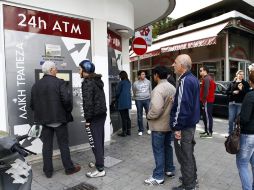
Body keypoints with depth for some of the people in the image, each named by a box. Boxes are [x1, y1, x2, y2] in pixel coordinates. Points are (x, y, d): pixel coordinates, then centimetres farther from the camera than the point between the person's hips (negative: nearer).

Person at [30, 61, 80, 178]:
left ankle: (48, 171, 22)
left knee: (47, 145, 13)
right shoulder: (60, 83, -12)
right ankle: (69, 168, 20)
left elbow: (32, 104, 6)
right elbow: (66, 99, -22)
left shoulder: (36, 85, 5)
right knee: (63, 144, 8)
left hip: (44, 120, 5)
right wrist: (68, 110, -5)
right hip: (59, 118, -4)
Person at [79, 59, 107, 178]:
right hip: (102, 114, 10)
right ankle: (100, 162, 33)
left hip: (94, 116, -10)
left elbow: (88, 102, -21)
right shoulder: (97, 80, 13)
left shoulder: (87, 82, -15)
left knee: (95, 142, -2)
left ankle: (100, 169, 5)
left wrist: (87, 119, -15)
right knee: (99, 140, 19)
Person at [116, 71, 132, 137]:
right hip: (128, 102, 8)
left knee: (123, 117, -2)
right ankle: (128, 131, 21)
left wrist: (117, 99, 9)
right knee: (127, 116, 15)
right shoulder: (129, 82, 11)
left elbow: (118, 92, -9)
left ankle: (124, 132, 5)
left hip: (122, 102, -8)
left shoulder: (121, 82, -13)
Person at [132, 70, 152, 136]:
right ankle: (140, 130, 17)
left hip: (147, 99, 1)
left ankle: (149, 128, 20)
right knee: (139, 116, 5)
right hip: (138, 100, 0)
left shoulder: (148, 82, 3)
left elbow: (150, 90, 13)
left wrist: (149, 97, 12)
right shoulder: (135, 83, 0)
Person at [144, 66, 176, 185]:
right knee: (167, 147, 20)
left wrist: (149, 116, -15)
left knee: (158, 150, 1)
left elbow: (156, 109, -32)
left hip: (159, 125, -9)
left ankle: (158, 177, 11)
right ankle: (170, 170, 33)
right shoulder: (172, 87, 7)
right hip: (169, 123, 9)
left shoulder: (158, 89, -24)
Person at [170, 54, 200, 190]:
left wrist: (177, 127, -20)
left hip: (184, 126, -10)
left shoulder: (185, 81, -22)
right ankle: (192, 178, 41)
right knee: (189, 153, 23)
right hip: (191, 123, 10)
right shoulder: (193, 79, 10)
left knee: (184, 155, 5)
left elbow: (182, 106, -26)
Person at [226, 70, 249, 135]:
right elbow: (227, 91, 8)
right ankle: (230, 133, 16)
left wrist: (241, 89, -20)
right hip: (232, 103, 2)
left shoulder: (245, 84, 5)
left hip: (240, 103, -2)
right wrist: (233, 92, -9)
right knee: (231, 119, 5)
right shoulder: (232, 83, 12)